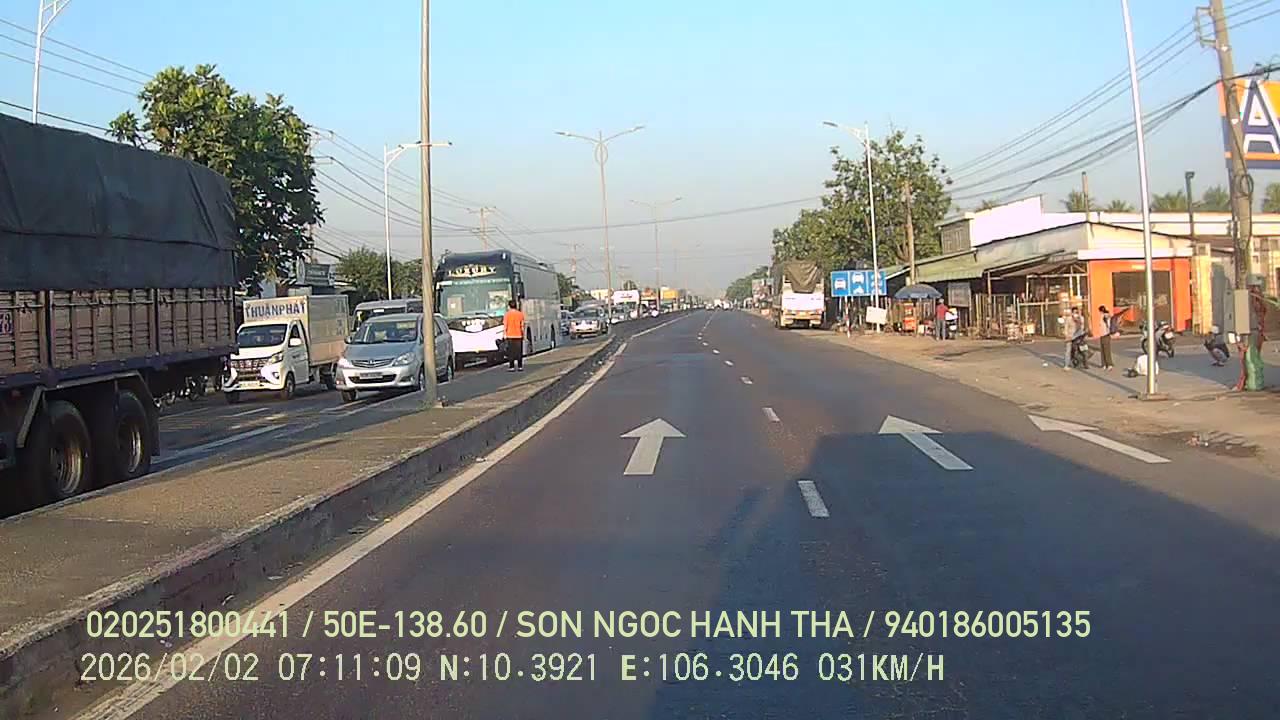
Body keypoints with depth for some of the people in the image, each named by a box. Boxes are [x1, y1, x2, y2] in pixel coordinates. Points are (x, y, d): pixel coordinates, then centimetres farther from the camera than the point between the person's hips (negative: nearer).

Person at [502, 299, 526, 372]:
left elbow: (505, 326, -5)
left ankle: (511, 367, -1)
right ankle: (520, 366, 6)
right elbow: (522, 326, 1)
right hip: (518, 335, 2)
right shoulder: (520, 314, 1)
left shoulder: (507, 315, -3)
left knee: (511, 352, 1)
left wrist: (503, 334, 1)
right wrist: (523, 334, 9)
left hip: (510, 336, -2)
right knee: (519, 352, 6)